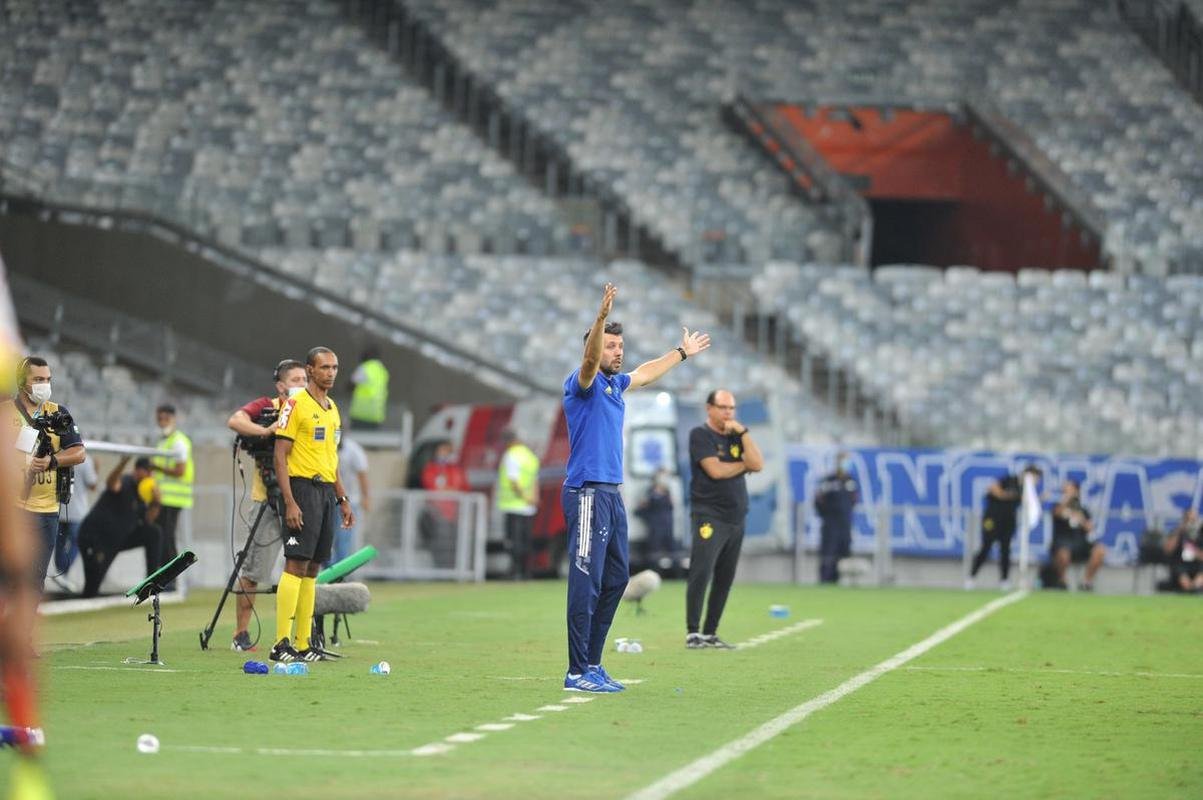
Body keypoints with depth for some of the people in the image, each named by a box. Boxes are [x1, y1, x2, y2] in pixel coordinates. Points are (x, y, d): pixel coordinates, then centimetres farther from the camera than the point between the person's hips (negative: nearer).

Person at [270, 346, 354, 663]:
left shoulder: (333, 409, 17)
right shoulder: (296, 405, -7)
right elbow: (280, 456, -11)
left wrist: (343, 499, 19)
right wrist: (290, 502, -19)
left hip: (327, 492, 8)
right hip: (303, 489, -8)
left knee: (313, 568, 7)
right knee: (296, 565, -12)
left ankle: (303, 644, 8)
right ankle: (281, 644, -14)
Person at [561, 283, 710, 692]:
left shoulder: (615, 383, 18)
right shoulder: (584, 383, -7)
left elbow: (645, 373, 38)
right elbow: (589, 359, -30)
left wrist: (683, 352, 51)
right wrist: (601, 317, -45)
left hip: (612, 495, 10)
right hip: (588, 493, -10)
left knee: (616, 578, 12)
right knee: (587, 582, -12)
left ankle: (593, 663, 17)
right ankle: (578, 673, -13)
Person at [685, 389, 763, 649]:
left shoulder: (736, 436, 16)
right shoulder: (700, 435, -3)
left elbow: (758, 464, 1)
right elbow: (715, 470, -16)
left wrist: (743, 432, -4)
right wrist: (743, 465, -1)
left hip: (735, 519, 7)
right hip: (709, 517, -7)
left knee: (724, 579, 6)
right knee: (701, 573, -15)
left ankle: (710, 634, 10)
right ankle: (692, 633, -15)